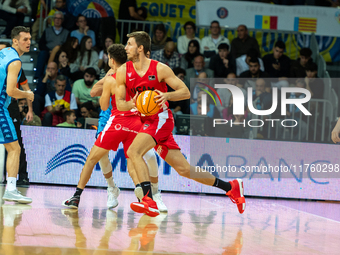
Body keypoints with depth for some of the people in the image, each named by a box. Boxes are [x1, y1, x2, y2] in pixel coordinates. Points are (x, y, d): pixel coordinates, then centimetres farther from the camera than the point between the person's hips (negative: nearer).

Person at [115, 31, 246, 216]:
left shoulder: (159, 69, -8)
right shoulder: (123, 72, 3)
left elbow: (185, 92, -6)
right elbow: (119, 104, 3)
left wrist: (167, 95, -24)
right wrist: (132, 104, -19)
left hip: (161, 118, -5)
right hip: (146, 121, 5)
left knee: (133, 151, -27)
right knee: (184, 169, 7)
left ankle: (149, 202, -28)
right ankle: (231, 188, 19)